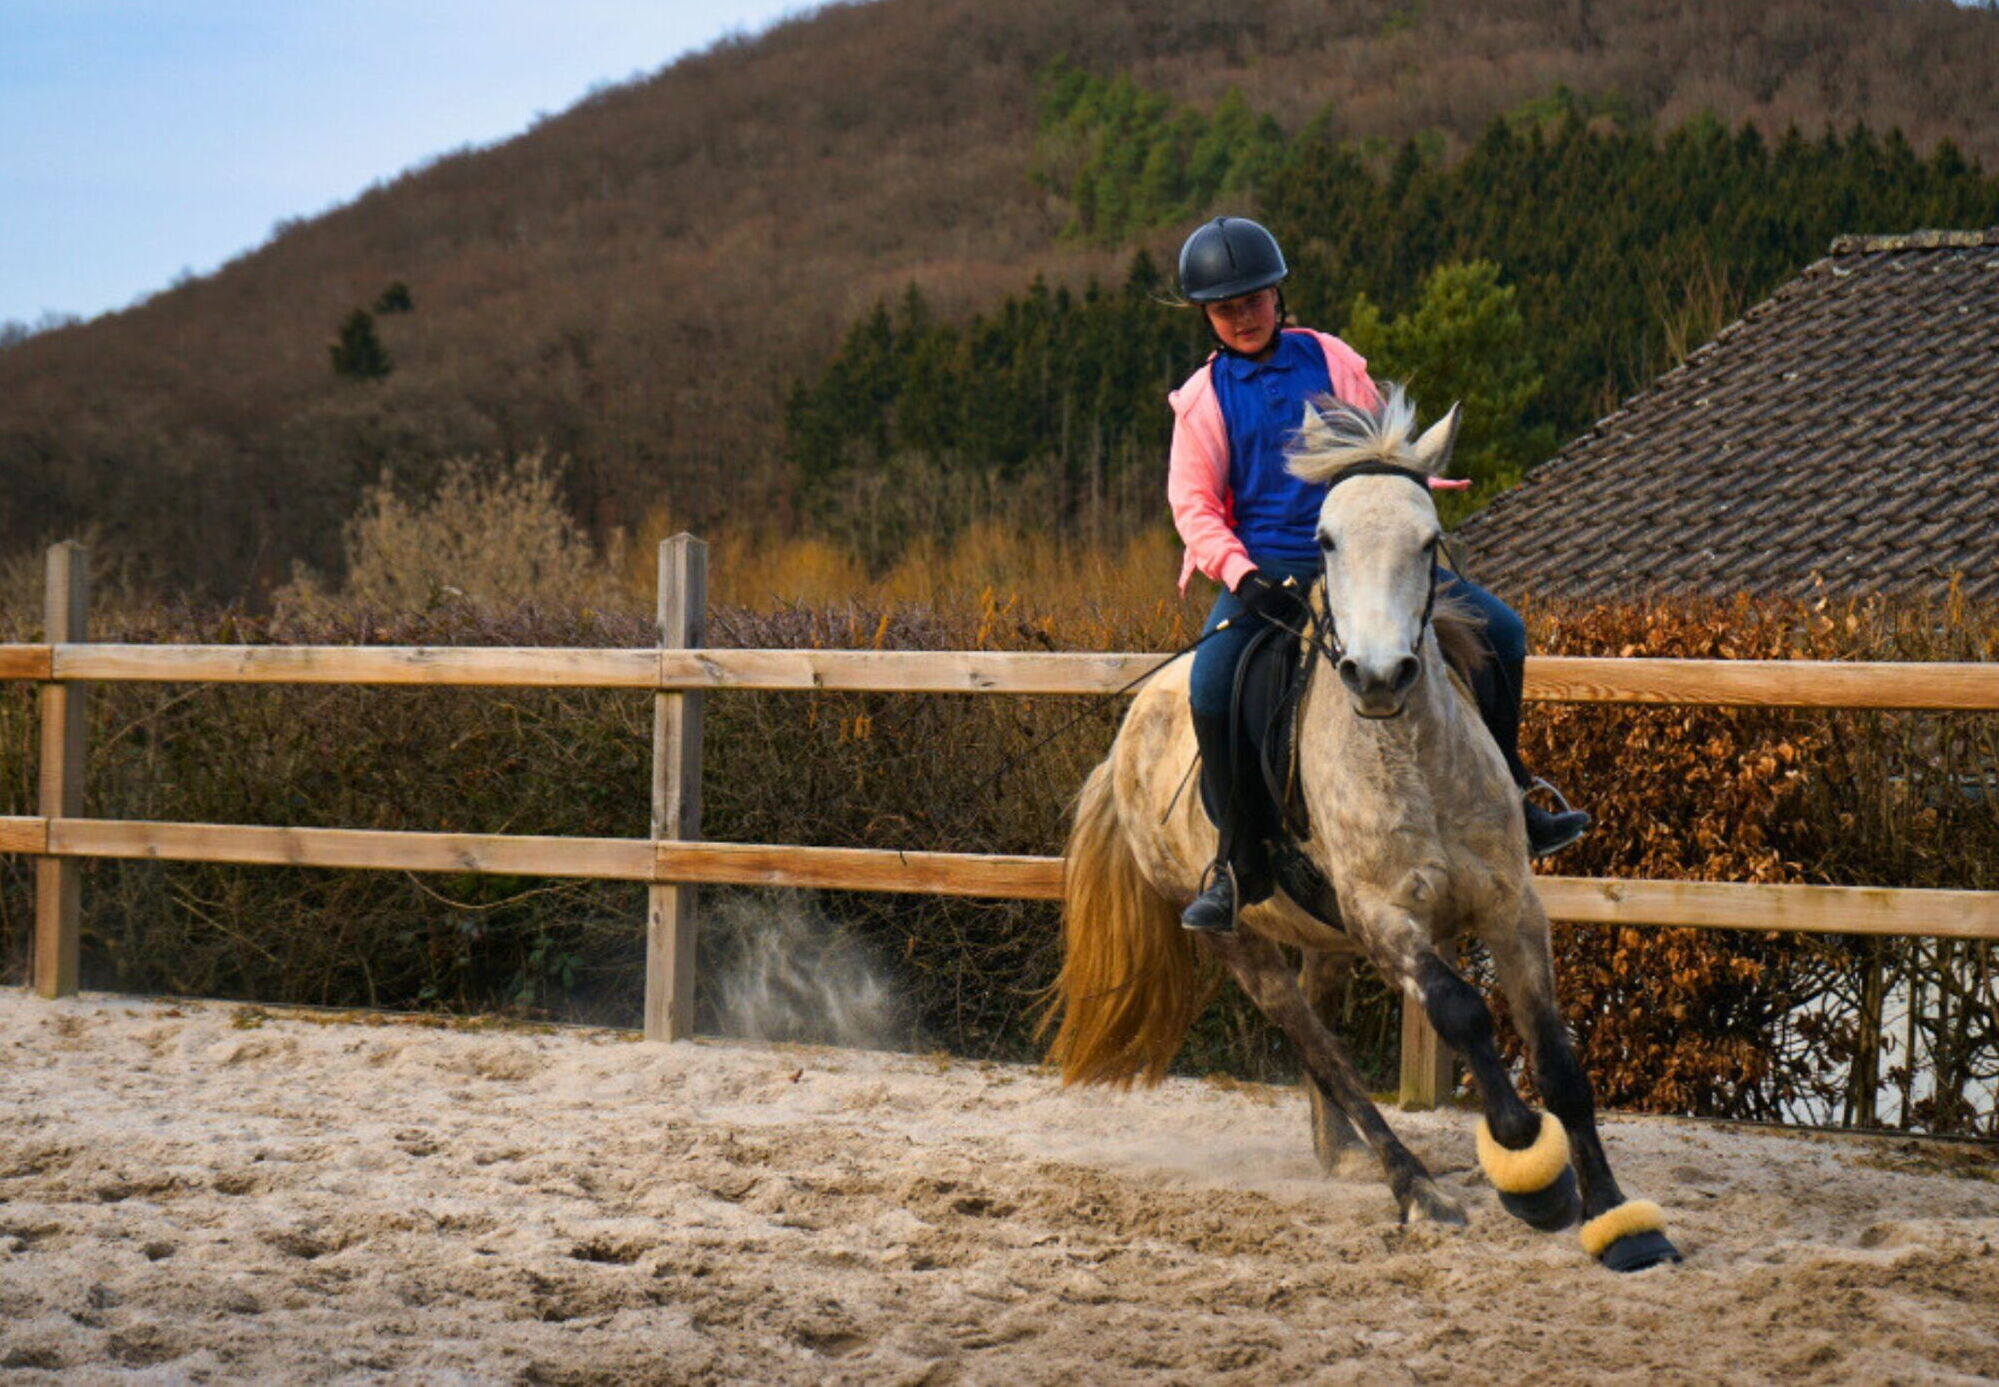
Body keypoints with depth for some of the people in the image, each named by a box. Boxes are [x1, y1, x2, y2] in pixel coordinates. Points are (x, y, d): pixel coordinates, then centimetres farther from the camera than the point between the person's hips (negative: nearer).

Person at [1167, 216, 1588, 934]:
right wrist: (1241, 575, -19)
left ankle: (1508, 805, 10)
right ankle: (1239, 863, -16)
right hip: (1263, 570, -3)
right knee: (1213, 682, -30)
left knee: (1500, 629, -6)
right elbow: (1192, 504, -3)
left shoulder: (1332, 361, 7)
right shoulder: (1204, 398, 2)